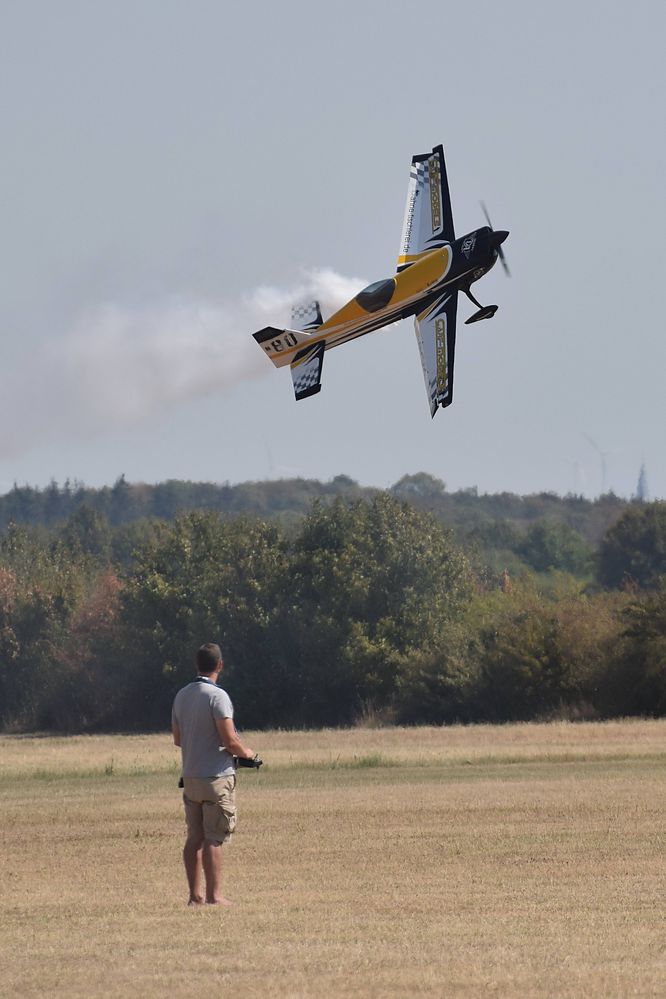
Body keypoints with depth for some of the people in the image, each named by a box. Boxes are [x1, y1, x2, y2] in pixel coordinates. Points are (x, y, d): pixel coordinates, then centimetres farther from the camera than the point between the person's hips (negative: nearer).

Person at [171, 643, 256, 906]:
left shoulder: (181, 696, 9)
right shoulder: (217, 696, -14)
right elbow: (229, 740, -17)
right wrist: (246, 753, 1)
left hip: (190, 776, 7)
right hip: (217, 776, -7)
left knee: (194, 838, 9)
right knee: (213, 839, -4)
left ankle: (195, 895, 10)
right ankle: (213, 896, -3)